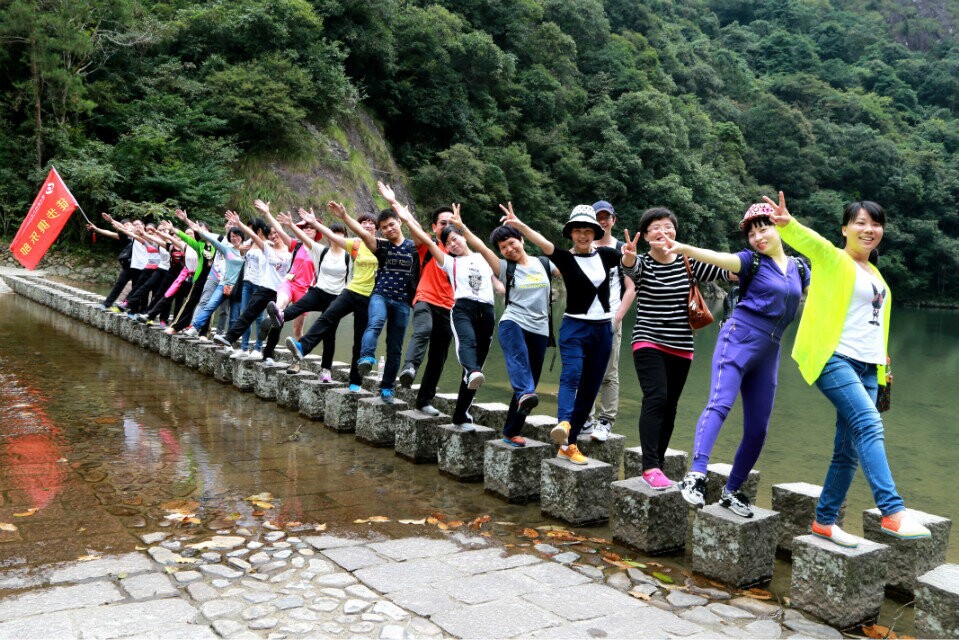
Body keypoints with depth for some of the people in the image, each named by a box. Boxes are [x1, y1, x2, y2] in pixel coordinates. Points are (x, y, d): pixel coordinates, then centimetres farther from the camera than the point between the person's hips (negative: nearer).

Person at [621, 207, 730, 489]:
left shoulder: (688, 263, 5)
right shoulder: (642, 263, -4)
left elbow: (725, 270, -3)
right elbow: (630, 267, -27)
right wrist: (628, 257, -50)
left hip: (681, 348, 4)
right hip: (649, 343, -4)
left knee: (669, 407, 7)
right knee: (656, 399, -20)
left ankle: (657, 463, 19)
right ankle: (650, 468, -21)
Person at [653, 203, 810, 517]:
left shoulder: (799, 270, 14)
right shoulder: (751, 261, -1)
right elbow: (718, 257, -20)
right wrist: (684, 248, -38)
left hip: (769, 351, 5)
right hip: (739, 338, -5)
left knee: (757, 429, 4)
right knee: (719, 403, -23)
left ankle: (731, 491, 16)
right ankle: (696, 474, -33)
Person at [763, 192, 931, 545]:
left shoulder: (876, 274, 21)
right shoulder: (834, 259, -2)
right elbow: (810, 241, -24)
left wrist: (881, 361, 19)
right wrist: (787, 223, -45)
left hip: (867, 367, 7)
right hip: (835, 359, -7)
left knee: (848, 451, 5)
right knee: (870, 425, -23)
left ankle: (824, 521, 14)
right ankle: (893, 512, -24)